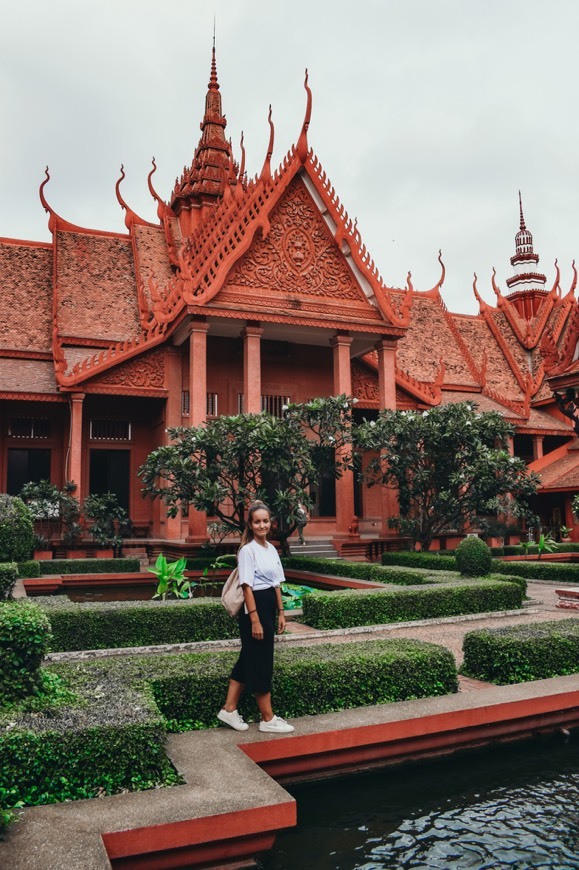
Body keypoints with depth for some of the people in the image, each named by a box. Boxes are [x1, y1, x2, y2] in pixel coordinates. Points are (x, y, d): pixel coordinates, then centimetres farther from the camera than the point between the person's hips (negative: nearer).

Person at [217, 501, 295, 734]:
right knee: (261, 663, 1)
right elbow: (247, 587, -16)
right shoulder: (248, 550, -13)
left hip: (269, 605, 9)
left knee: (249, 659, 13)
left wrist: (280, 613, 12)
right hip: (255, 607, -9)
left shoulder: (271, 549, 11)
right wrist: (255, 620, -20)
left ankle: (229, 709, 23)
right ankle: (268, 719, 12)